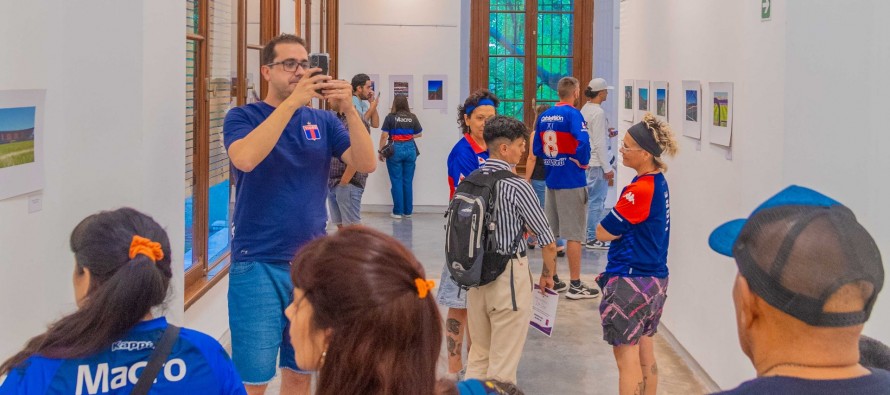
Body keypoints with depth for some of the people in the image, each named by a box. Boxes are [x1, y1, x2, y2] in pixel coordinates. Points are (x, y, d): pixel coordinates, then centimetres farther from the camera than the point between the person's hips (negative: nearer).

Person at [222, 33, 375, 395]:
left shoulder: (323, 121, 7)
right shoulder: (243, 117, -2)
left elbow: (366, 164, -5)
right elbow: (245, 159, -24)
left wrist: (349, 110, -18)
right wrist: (292, 101, -24)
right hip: (258, 264, -4)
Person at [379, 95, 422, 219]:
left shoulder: (391, 117, -5)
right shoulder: (412, 117, 2)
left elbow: (384, 136, -7)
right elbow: (419, 133, 10)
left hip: (395, 149, -2)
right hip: (410, 149, 3)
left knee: (396, 182, 4)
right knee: (408, 182, 9)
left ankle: (398, 212, 6)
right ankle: (407, 211, 15)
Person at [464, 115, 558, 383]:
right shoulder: (517, 187, -14)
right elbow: (548, 241, -11)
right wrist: (548, 274, 6)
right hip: (508, 276, -6)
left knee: (478, 358, 18)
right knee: (503, 365, 4)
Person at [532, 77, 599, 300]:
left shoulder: (544, 116, 8)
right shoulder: (572, 114, -13)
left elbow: (537, 148, 11)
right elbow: (583, 142, -27)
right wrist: (583, 162, -11)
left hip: (551, 179, 7)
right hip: (571, 181, -7)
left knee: (550, 233, 14)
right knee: (574, 235, -1)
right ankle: (575, 285, 2)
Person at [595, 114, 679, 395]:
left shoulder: (640, 189, -22)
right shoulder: (658, 182, 6)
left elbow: (603, 233, -16)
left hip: (631, 282, -9)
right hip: (656, 278, 9)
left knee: (627, 357, 0)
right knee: (645, 353, 18)